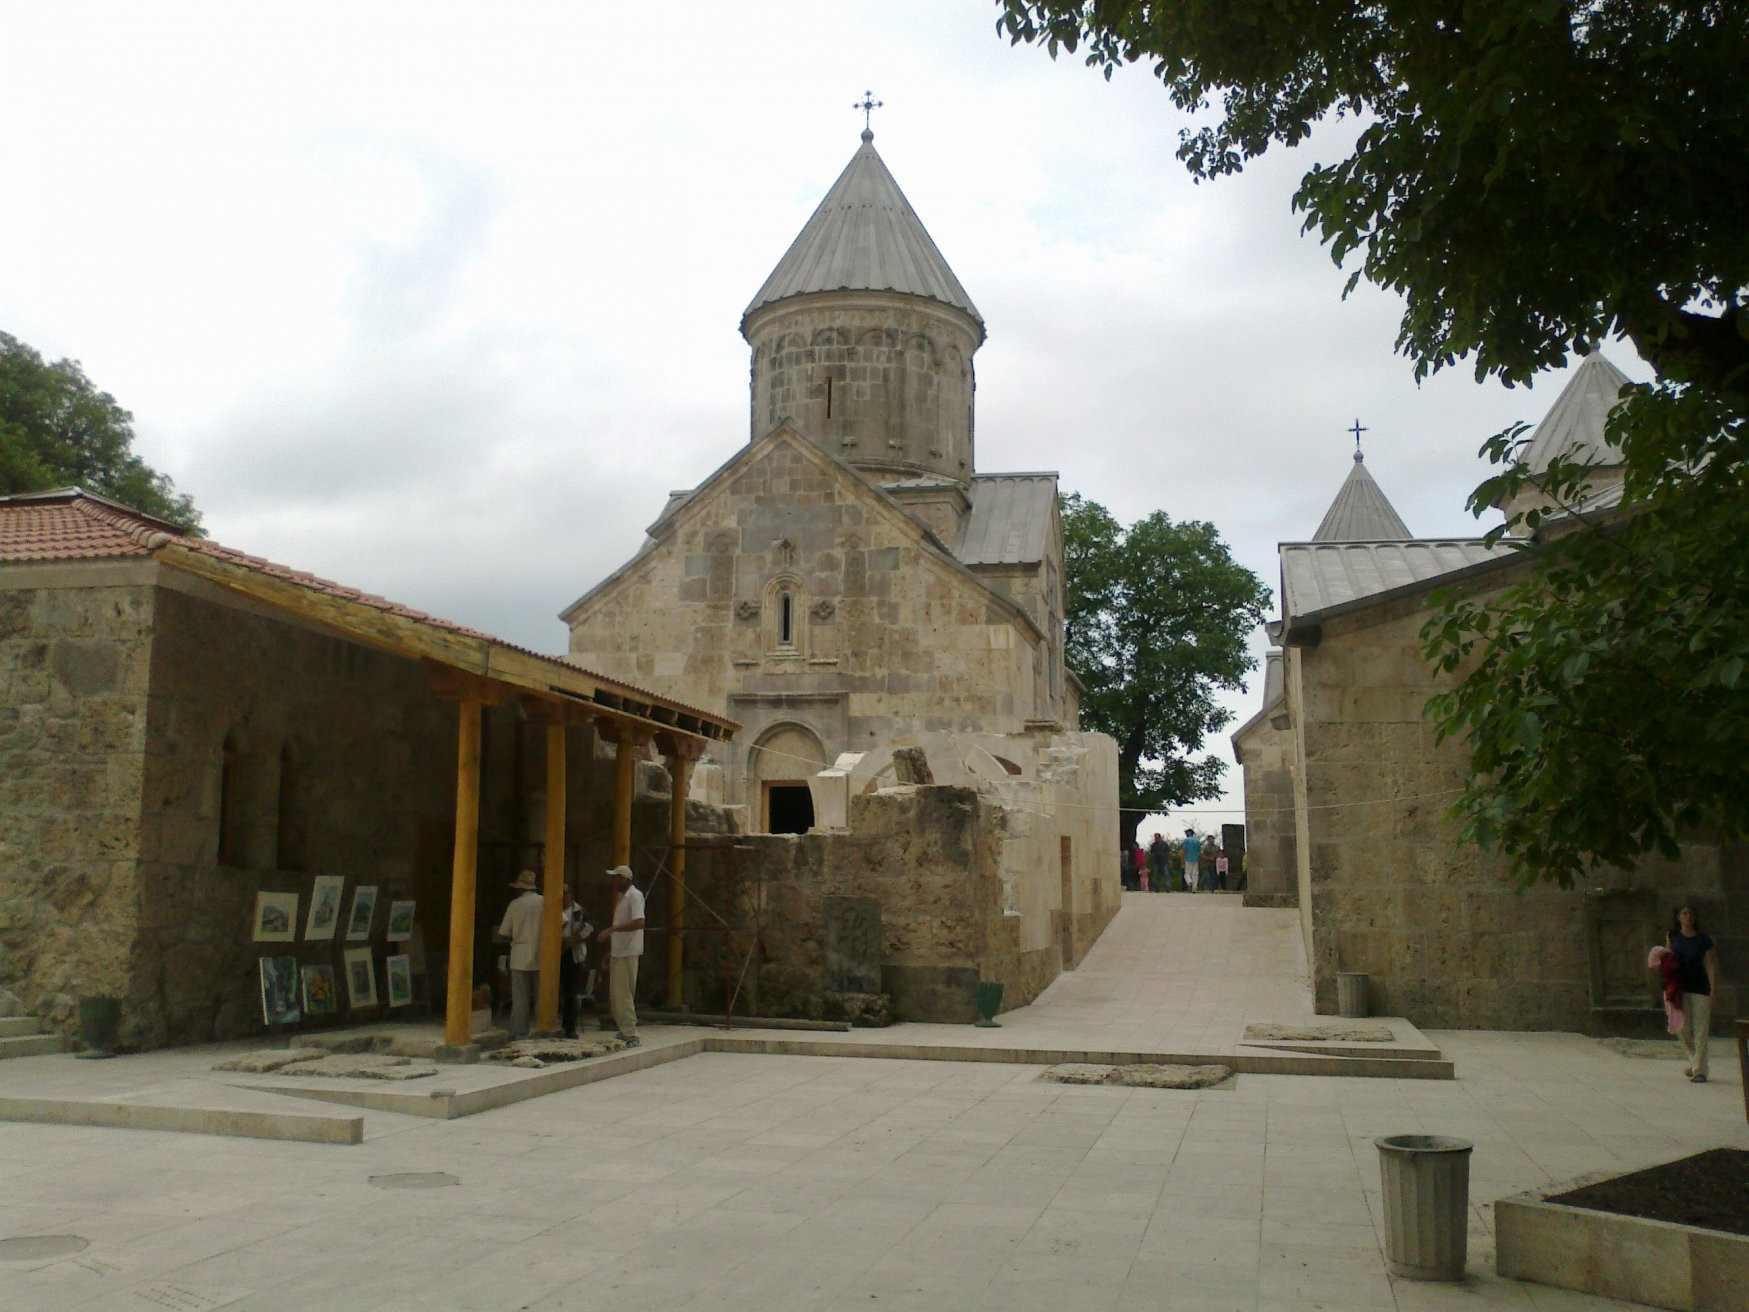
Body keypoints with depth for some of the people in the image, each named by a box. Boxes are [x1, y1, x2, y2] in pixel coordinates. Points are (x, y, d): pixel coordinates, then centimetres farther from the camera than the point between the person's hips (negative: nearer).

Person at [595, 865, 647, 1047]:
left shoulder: (634, 896, -12)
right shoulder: (622, 897, 18)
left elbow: (639, 923, -25)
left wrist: (612, 929, -28)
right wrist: (611, 951, 23)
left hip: (628, 953, -10)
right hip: (618, 952, 10)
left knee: (623, 994, -9)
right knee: (615, 995, 13)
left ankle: (631, 1035, -6)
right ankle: (624, 1031, 21)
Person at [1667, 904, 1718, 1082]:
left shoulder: (1704, 940, 1)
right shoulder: (1673, 937, 7)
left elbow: (1711, 967, -1)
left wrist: (1713, 991, -8)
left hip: (1700, 989, -2)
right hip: (1680, 988, 2)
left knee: (1700, 1030, -3)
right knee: (1682, 1028, -3)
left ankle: (1699, 1071, 1)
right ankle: (1693, 1060, 22)